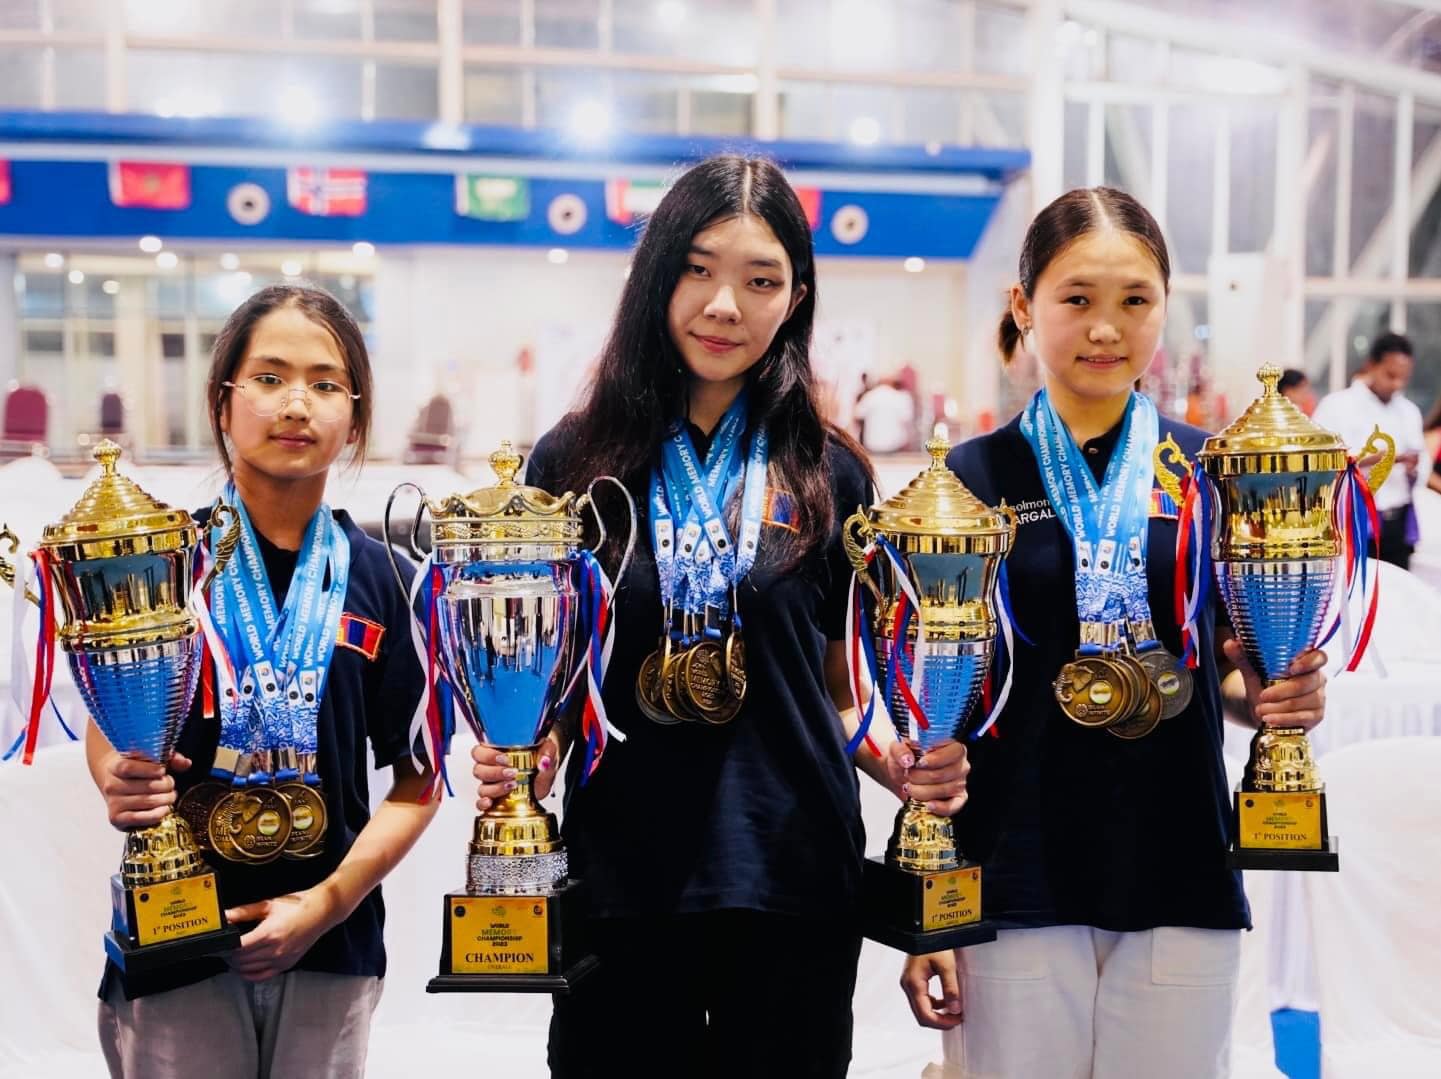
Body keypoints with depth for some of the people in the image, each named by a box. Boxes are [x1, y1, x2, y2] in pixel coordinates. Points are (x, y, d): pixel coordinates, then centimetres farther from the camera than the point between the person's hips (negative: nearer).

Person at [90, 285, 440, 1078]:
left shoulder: (380, 579, -1)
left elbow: (415, 781, 1)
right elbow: (106, 729, 2)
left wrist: (331, 900, -10)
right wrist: (119, 782, -19)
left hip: (332, 946, 2)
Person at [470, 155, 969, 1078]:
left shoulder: (829, 473, 3)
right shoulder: (575, 463, 1)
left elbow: (837, 691, 10)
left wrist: (902, 764, -9)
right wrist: (521, 761, -14)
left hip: (795, 881, 1)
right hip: (621, 879, 0)